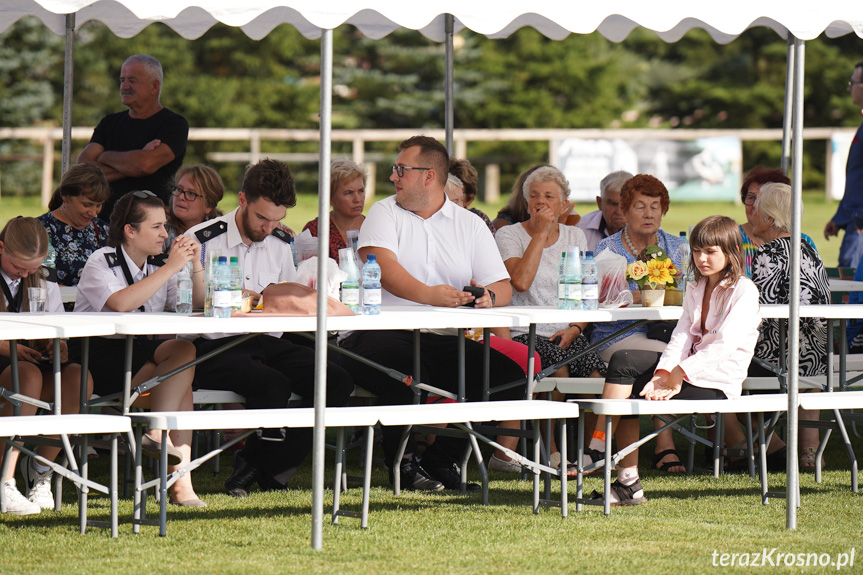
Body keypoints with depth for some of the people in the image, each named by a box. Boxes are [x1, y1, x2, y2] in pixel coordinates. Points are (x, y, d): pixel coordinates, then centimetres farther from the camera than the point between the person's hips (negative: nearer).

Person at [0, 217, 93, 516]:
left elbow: (59, 335, 12)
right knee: (29, 375, -38)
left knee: (78, 377, -27)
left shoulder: (45, 286, 16)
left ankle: (41, 469, -15)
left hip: (34, 360, 5)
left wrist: (60, 350, -13)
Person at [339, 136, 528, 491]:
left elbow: (502, 286, 9)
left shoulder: (470, 225, 17)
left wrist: (489, 296, -18)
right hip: (383, 336, -3)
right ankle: (402, 461, -12)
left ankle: (441, 460, -2)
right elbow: (382, 267, -11)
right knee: (405, 365, -38)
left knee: (507, 373, -20)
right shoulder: (385, 213, 9)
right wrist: (429, 295, -29)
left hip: (446, 341, 4)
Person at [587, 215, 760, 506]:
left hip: (717, 383, -8)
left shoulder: (743, 291, -8)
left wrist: (681, 373, -25)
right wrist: (664, 373, -15)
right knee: (623, 359, -12)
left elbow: (726, 343, -20)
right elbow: (681, 336, 4)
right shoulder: (695, 290, 17)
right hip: (688, 368, 8)